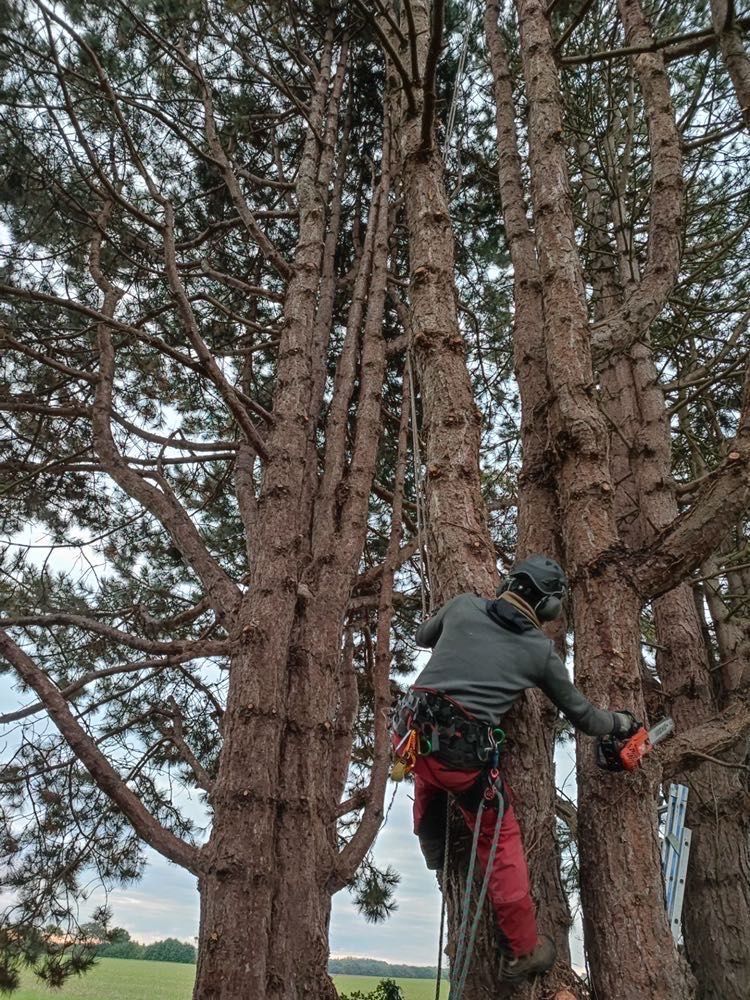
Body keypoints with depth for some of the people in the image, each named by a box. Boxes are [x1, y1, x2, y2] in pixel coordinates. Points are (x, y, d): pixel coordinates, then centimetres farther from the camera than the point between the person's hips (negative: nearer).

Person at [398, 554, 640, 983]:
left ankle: (437, 863, 57)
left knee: (429, 783, 37)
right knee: (501, 841, 17)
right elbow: (582, 715, 17)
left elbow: (423, 637, 27)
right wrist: (622, 724, 36)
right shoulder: (541, 650, 4)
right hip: (465, 755, -3)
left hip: (414, 734, 3)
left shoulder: (463, 605, 7)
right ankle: (523, 951, 29)